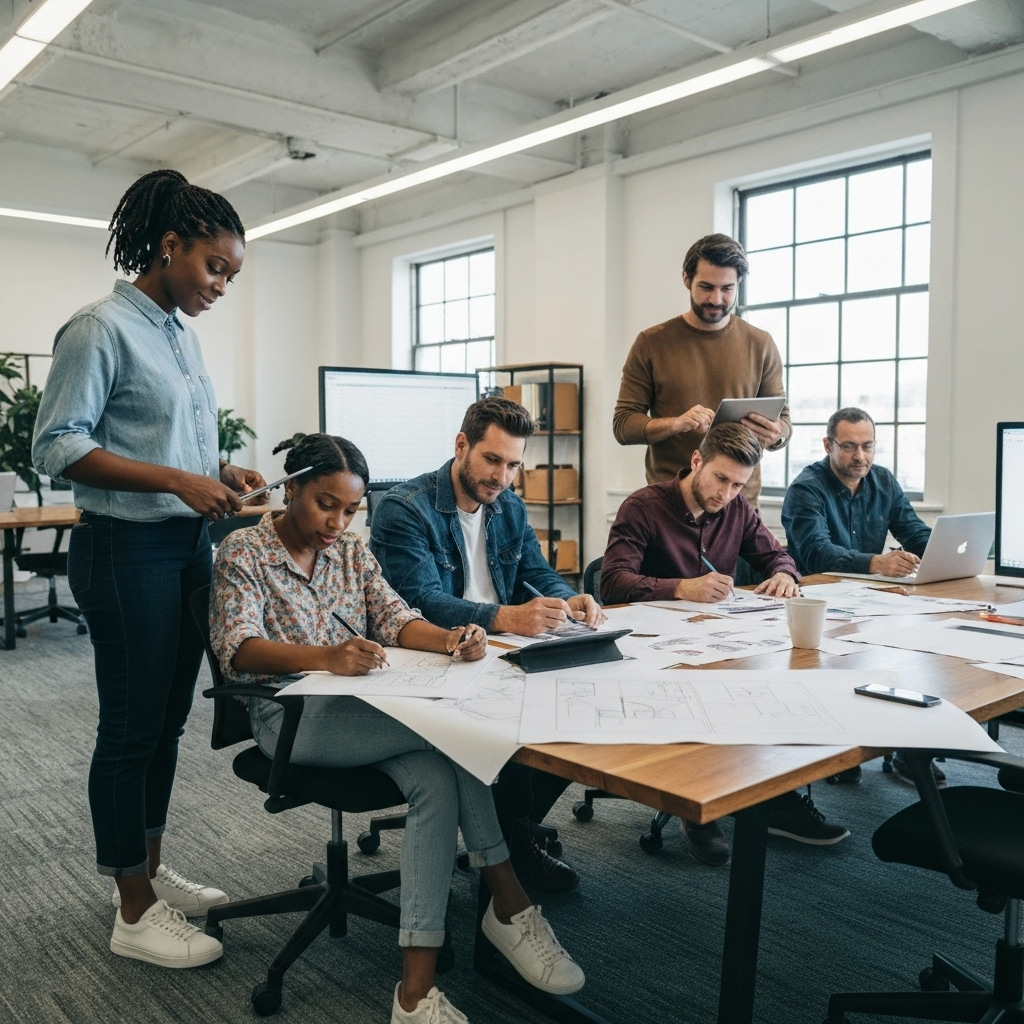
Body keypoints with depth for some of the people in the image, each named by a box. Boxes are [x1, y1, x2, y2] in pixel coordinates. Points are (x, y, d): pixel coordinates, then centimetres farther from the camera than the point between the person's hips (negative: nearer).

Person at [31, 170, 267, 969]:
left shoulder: (182, 334, 12)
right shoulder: (102, 328, -12)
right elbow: (56, 445, -17)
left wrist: (220, 474, 3)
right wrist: (176, 481, -23)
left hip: (189, 545, 8)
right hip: (129, 550, -8)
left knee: (168, 721, 16)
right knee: (132, 728, 2)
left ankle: (151, 871, 33)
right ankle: (134, 916, 16)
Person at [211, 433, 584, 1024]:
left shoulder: (352, 550, 16)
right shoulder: (244, 553, -1)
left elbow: (395, 619, 7)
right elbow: (238, 647, -16)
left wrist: (448, 639, -17)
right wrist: (324, 657, -35)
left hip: (365, 706, 6)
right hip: (291, 715, -5)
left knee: (436, 776, -28)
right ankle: (509, 901, -15)